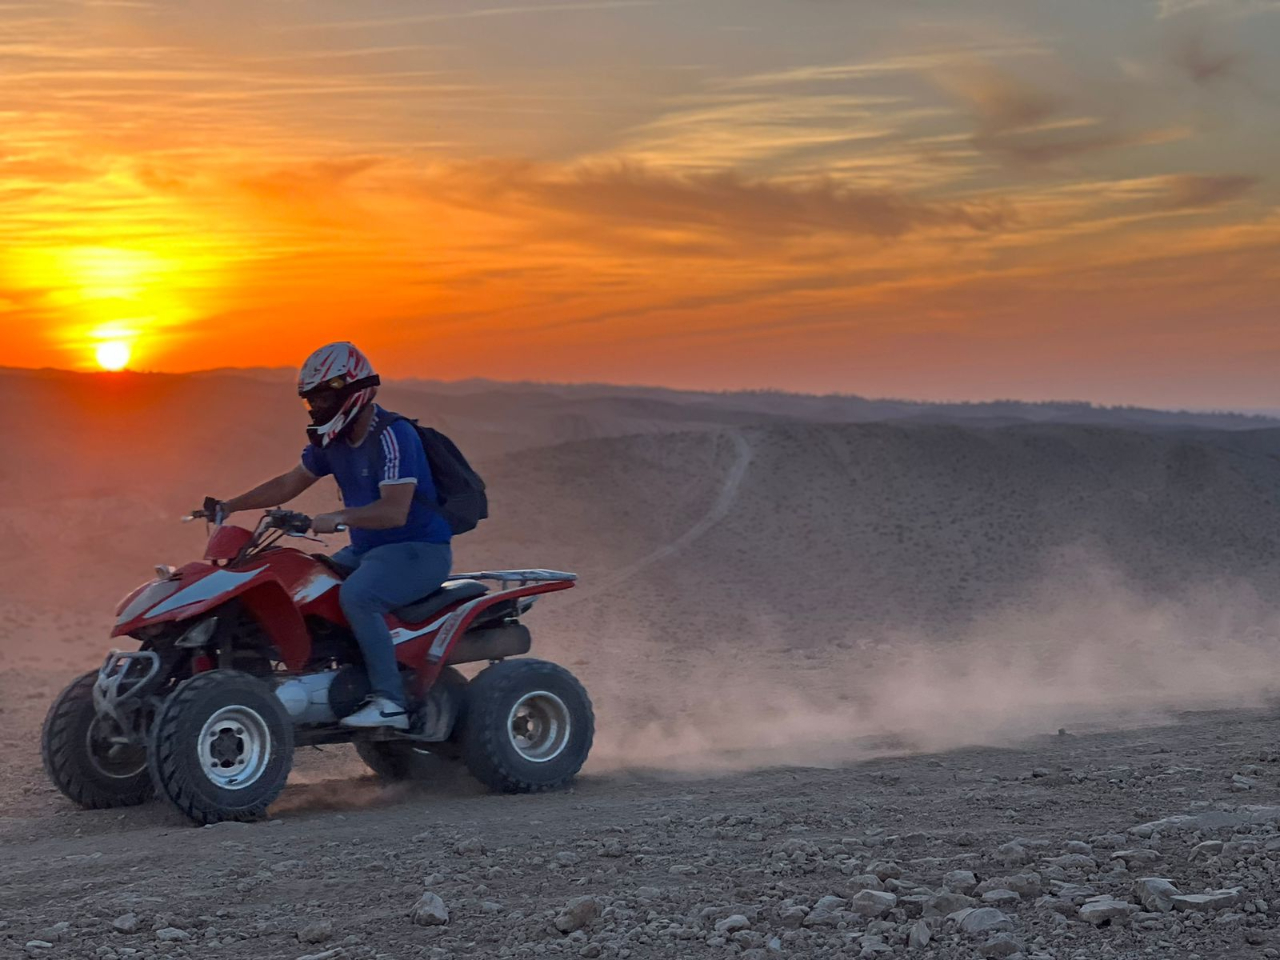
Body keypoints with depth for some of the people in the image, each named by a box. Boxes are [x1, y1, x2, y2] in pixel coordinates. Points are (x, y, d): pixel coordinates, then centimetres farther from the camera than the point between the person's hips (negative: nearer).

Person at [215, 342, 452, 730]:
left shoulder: (393, 436, -20)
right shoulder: (333, 441, 8)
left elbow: (394, 511, -30)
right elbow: (288, 484, 17)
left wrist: (339, 518, -39)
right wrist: (230, 506, 11)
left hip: (420, 551, -10)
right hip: (367, 550, 10)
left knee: (356, 594, -33)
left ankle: (390, 702, -30)